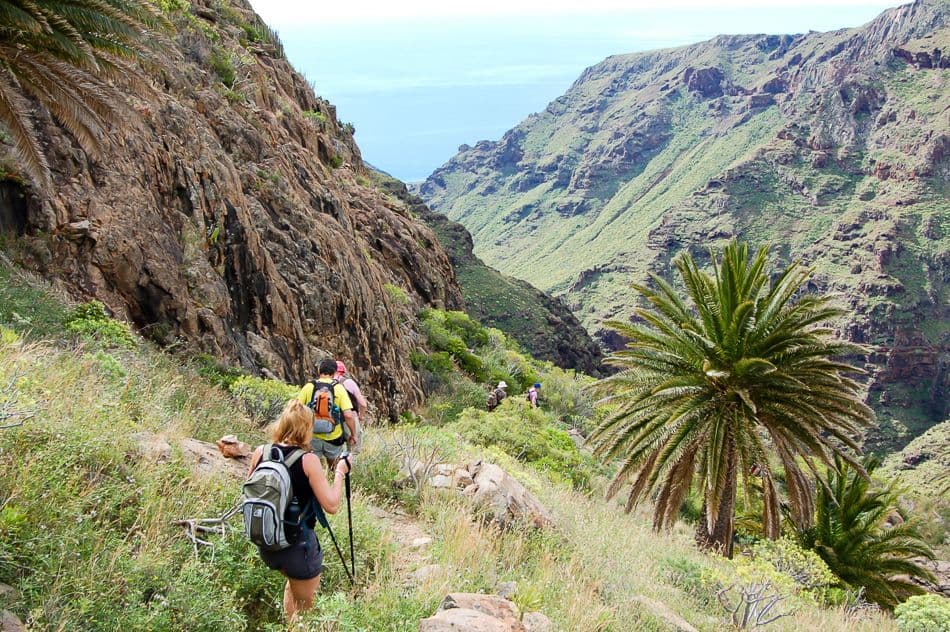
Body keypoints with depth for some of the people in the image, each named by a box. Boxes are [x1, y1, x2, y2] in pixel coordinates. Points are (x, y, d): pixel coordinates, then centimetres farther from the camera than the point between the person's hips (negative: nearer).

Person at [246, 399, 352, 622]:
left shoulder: (260, 452, -5)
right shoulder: (308, 460, -18)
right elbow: (331, 505, -17)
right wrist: (340, 472, -5)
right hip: (298, 544, -6)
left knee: (293, 582, 35)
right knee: (306, 607, 17)